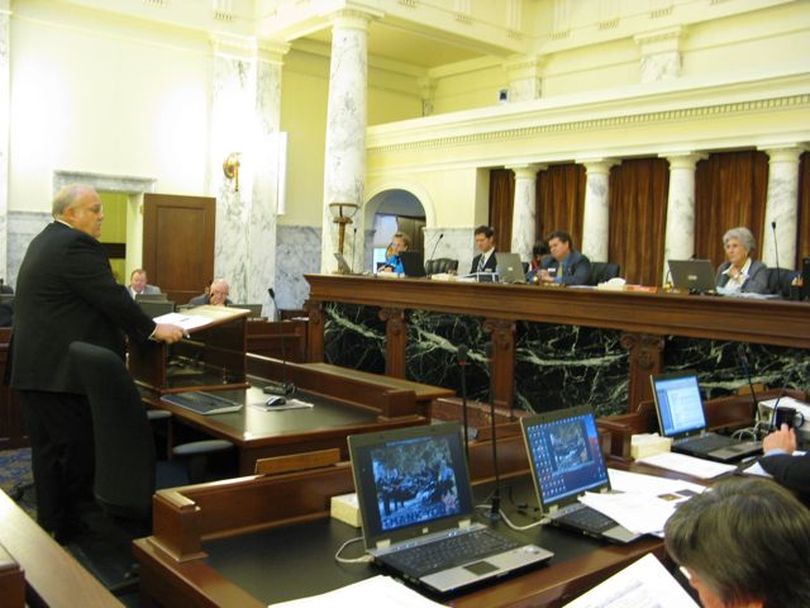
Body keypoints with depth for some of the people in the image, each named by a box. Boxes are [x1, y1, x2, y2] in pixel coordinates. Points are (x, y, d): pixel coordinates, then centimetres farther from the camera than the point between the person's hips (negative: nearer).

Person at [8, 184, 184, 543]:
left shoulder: (45, 242, 18)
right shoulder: (76, 245, -15)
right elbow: (112, 298, -18)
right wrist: (152, 329, -8)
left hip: (34, 366, 10)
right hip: (62, 370, -10)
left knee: (46, 448, 13)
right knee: (77, 449, 1)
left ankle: (49, 525, 21)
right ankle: (70, 529, 11)